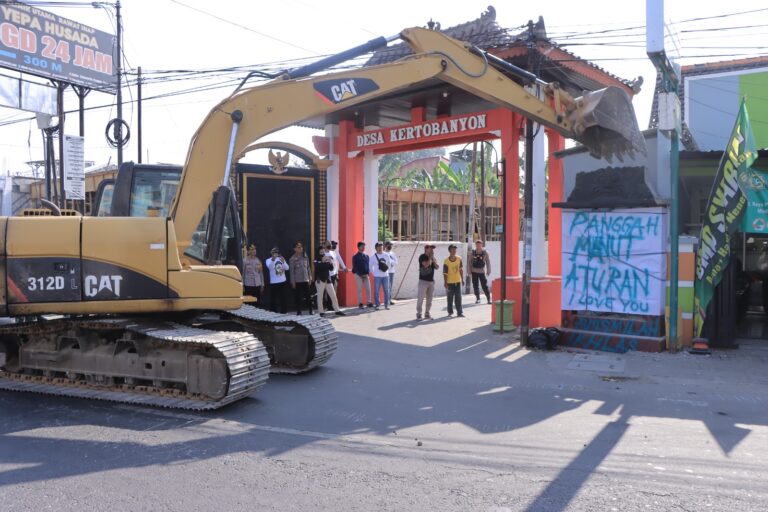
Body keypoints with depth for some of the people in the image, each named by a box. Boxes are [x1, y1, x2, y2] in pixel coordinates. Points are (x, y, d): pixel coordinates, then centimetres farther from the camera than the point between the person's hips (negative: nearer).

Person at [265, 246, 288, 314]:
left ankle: (284, 311, 20)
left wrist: (283, 262, -22)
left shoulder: (281, 259, 9)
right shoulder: (269, 260, -2)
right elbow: (270, 267, -23)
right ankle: (274, 312, -1)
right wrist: (273, 260, -40)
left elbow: (287, 268, -3)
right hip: (274, 282, -4)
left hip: (282, 281, 4)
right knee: (274, 298, -4)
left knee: (283, 298, 11)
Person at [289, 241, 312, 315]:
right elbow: (291, 271, -4)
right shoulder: (292, 259, -4)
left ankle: (311, 310, 9)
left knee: (308, 295, 1)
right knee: (298, 296, 3)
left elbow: (308, 267, 11)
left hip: (305, 279, 3)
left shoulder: (305, 256, 6)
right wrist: (293, 282, -6)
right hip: (297, 281, -3)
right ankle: (299, 311, 11)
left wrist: (310, 277, 7)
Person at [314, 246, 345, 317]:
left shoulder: (327, 259, 10)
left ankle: (337, 311, 9)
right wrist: (322, 261, -29)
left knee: (333, 295, 4)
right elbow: (317, 267, -20)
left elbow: (331, 268, 6)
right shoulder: (316, 260, -2)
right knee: (320, 296, -2)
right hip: (320, 280, -4)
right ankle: (321, 312, 4)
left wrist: (331, 263, -12)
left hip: (328, 279, 5)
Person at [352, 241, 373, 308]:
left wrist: (367, 273, -4)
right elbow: (355, 267, -5)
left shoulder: (366, 256, 11)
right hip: (358, 275, -4)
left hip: (366, 275, 4)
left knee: (368, 289, 0)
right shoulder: (355, 257, -2)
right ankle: (360, 303, 4)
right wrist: (361, 274, -13)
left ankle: (369, 302, 6)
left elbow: (368, 265, 11)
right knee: (359, 289, -1)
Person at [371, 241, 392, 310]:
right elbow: (371, 266, 4)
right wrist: (373, 273, 3)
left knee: (386, 290, 4)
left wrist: (387, 270, 12)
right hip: (377, 276, -3)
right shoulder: (374, 256, -3)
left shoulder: (386, 255, 5)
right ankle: (377, 305, 6)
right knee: (376, 291, -1)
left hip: (385, 276, 3)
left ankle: (386, 305, 11)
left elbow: (389, 263, 17)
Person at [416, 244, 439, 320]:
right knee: (421, 298, -8)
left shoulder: (433, 258, 13)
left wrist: (433, 258, -7)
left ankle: (427, 313, 18)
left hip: (431, 281, 7)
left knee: (429, 298, 9)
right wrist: (430, 257, -11)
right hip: (423, 280, -7)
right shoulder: (422, 257, -7)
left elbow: (437, 267, 2)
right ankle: (418, 314, -3)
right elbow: (426, 265, -22)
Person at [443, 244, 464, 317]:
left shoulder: (459, 259, -2)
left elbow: (461, 269, 9)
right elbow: (445, 273, -13)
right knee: (450, 298, 7)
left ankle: (459, 312, 8)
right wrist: (445, 283, -14)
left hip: (458, 281, 3)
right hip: (450, 282, -3)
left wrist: (462, 279, 10)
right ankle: (450, 312, 19)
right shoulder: (446, 261, -15)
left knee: (458, 298, 4)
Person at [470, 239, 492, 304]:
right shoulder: (473, 252, 2)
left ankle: (488, 299, 1)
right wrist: (469, 270, 5)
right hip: (474, 271, 3)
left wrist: (488, 271, -3)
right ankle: (477, 298, 19)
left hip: (482, 271, -3)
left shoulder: (485, 252, -4)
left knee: (484, 285, -6)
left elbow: (488, 262, 0)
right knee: (475, 285, 7)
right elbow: (470, 262, 8)